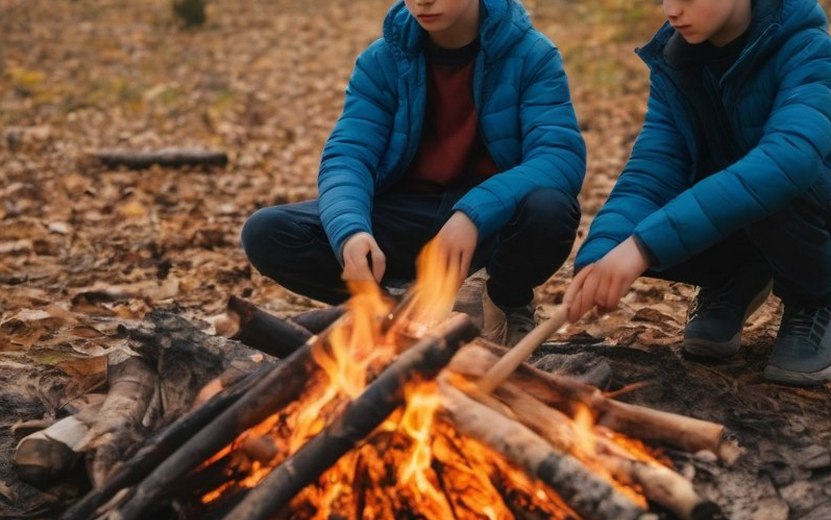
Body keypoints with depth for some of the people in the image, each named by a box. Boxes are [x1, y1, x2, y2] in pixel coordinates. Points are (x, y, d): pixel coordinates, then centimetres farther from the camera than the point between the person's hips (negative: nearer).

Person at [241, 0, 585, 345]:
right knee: (267, 233, -20)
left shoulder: (532, 55, -8)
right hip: (405, 218, 2)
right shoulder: (382, 60, -2)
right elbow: (347, 156, -12)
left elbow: (563, 156, -21)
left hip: (492, 220, -1)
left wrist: (474, 213, -38)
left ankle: (508, 306, 0)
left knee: (549, 209, -36)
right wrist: (350, 231, -34)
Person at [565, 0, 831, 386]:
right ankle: (735, 282, 7)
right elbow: (650, 173, -18)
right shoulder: (673, 63, -7)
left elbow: (791, 158, -42)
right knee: (625, 236, -21)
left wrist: (647, 244, -51)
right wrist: (598, 257, -39)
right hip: (728, 223, 5)